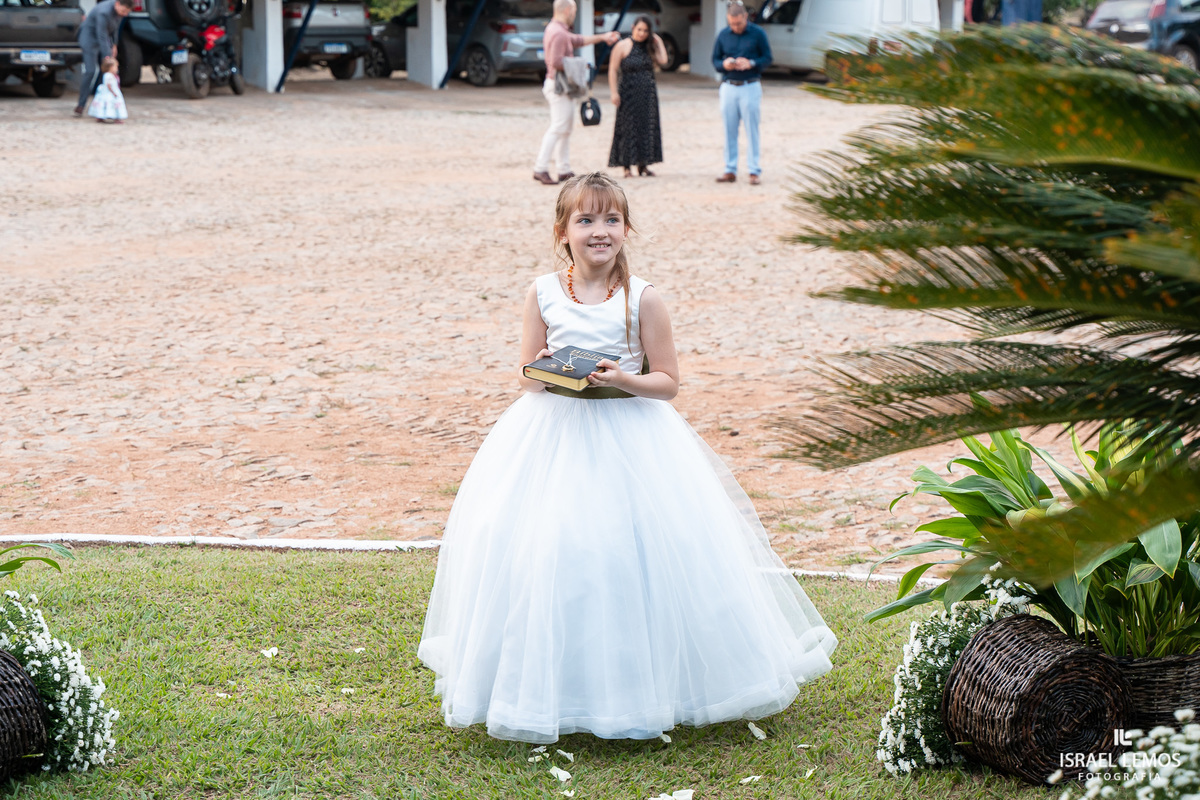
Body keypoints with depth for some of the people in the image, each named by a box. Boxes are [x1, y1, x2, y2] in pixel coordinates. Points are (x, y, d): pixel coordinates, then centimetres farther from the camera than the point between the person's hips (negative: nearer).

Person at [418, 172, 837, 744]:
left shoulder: (643, 298, -6)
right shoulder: (543, 294, 1)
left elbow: (668, 381, -3)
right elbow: (526, 374, 8)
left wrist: (624, 380, -21)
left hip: (629, 435, -2)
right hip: (554, 436, 2)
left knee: (633, 556, -4)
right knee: (547, 557, 0)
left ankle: (640, 686, 14)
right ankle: (550, 683, 17)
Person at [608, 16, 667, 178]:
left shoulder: (649, 48, 10)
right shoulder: (623, 46, -3)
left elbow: (663, 61, -3)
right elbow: (613, 70, -6)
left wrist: (659, 42, 1)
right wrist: (614, 92, -14)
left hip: (648, 94, 5)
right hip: (629, 94, -5)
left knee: (646, 127, 5)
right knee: (628, 128, -3)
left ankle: (643, 164, 13)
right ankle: (626, 166, 2)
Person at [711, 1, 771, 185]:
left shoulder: (758, 33, -1)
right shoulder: (723, 35, 6)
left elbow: (767, 58, 1)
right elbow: (715, 60, 11)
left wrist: (751, 63, -17)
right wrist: (724, 64, -11)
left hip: (750, 88, -3)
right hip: (728, 87, 3)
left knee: (752, 131, -2)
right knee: (729, 131, 4)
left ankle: (754, 171, 2)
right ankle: (730, 170, 10)